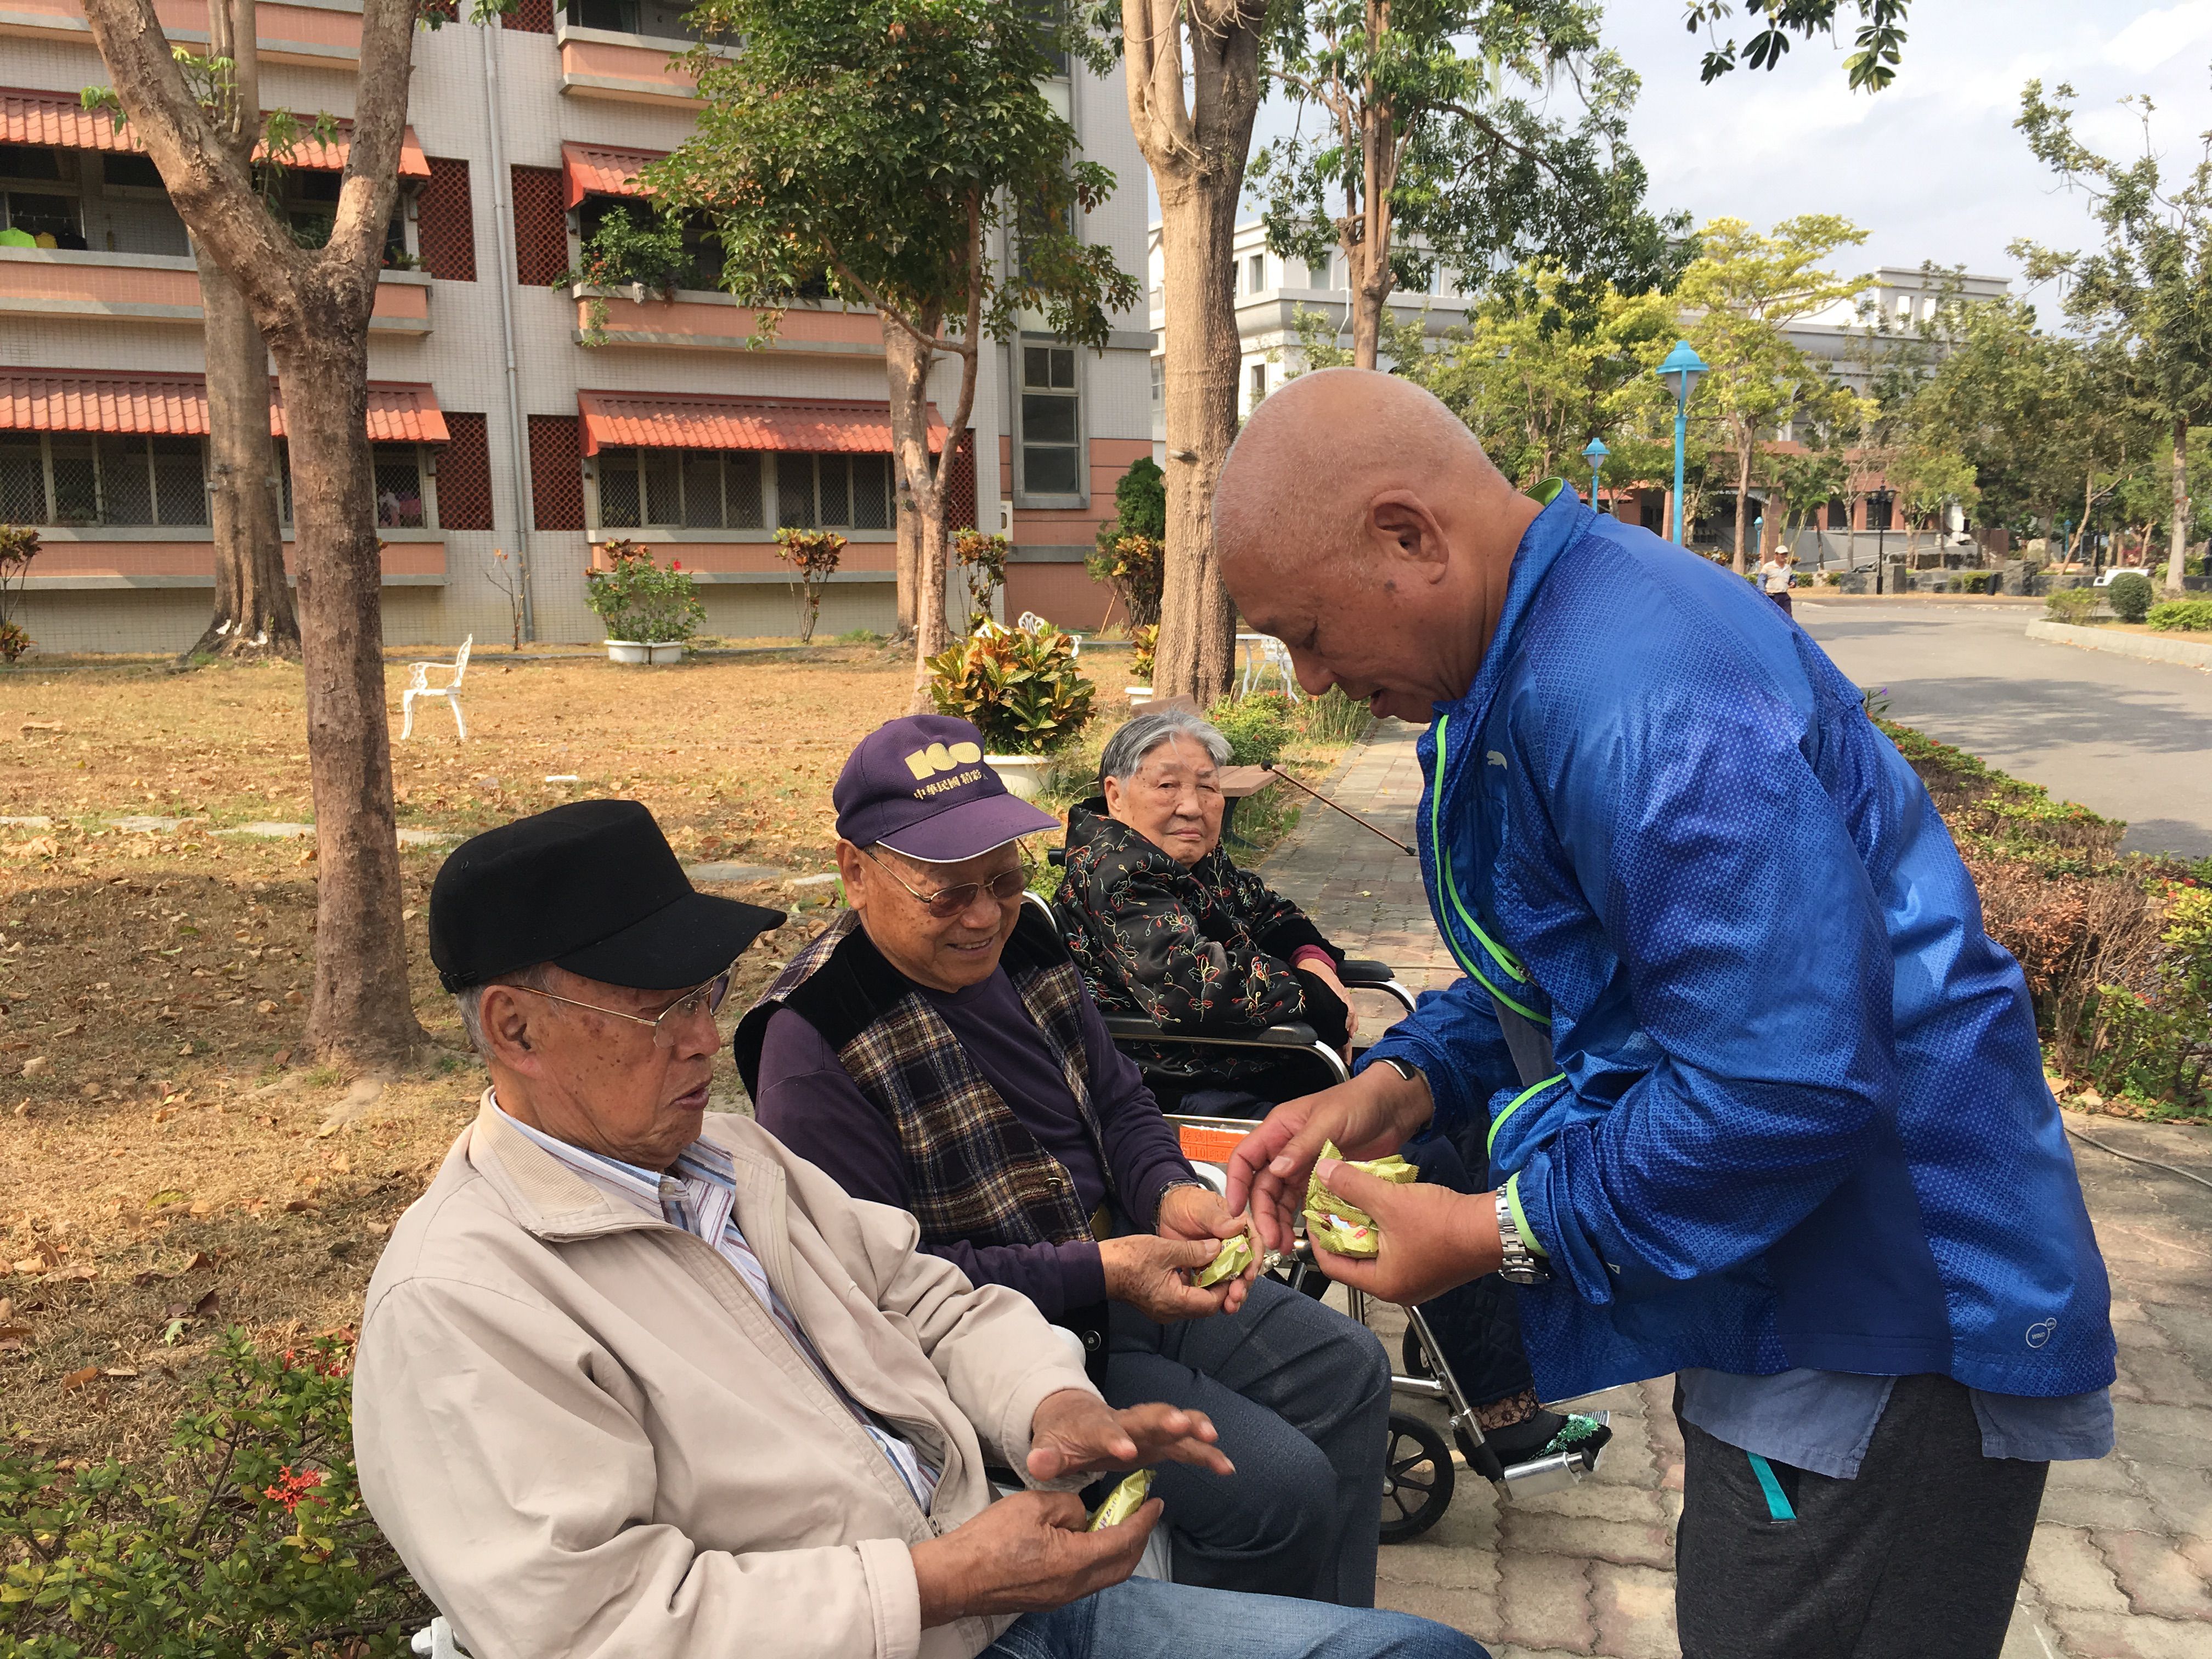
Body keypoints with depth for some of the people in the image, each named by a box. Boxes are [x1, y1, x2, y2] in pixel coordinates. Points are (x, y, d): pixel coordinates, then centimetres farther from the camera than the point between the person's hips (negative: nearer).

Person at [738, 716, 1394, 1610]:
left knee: (1346, 1369, 13)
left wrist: (1171, 1191, -11)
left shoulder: (1021, 937, 2)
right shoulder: (813, 1044, -22)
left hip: (1121, 1262, 9)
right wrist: (1098, 1271, -27)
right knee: (1279, 1486, -16)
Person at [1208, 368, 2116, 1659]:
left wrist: (1505, 1232, -21)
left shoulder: (1641, 703, -30)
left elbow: (1790, 1087, -32)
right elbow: (1567, 966, 14)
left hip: (1883, 1337, -10)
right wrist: (1399, 1087, -1)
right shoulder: (1537, 648, 5)